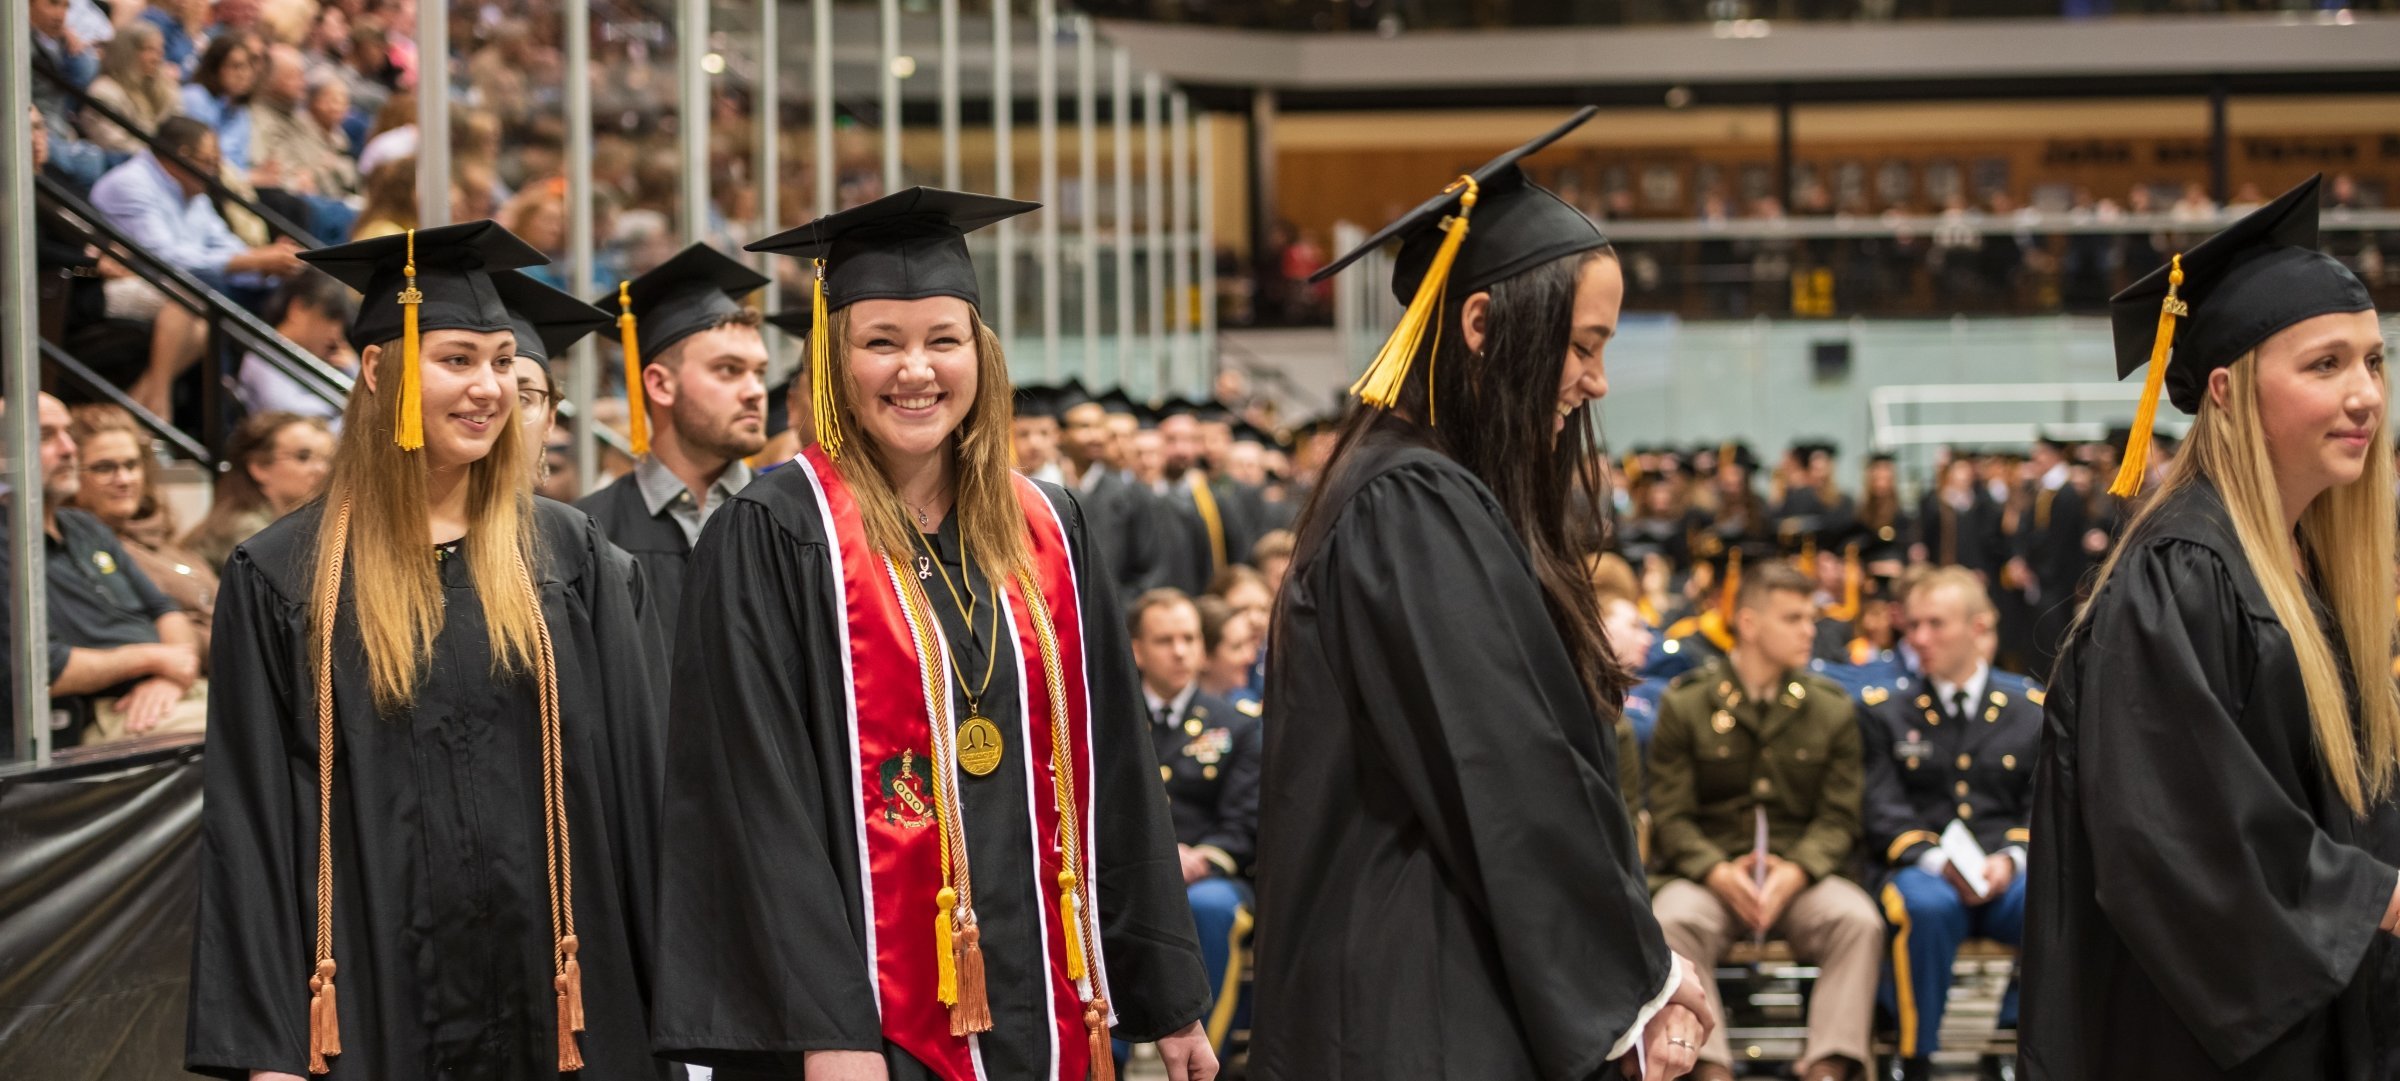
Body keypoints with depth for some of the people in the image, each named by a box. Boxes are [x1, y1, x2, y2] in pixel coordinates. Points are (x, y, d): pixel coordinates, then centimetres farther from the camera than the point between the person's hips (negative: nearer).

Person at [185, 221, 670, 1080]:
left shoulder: (568, 559, 7)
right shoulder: (283, 581, 1)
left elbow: (636, 769, 7)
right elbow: (252, 824, -1)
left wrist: (669, 991, 0)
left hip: (553, 995, 2)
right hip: (378, 1003, -2)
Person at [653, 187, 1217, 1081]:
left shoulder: (1045, 532, 10)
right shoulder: (770, 537, -6)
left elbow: (1110, 773, 12)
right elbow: (758, 797, -12)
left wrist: (1167, 998, 10)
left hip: (1036, 1004, 5)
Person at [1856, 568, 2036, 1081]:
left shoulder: (2032, 708, 15)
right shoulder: (1882, 708, 12)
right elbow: (1881, 813, 3)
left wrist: (2012, 860, -13)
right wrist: (1935, 860, -16)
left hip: (2006, 880, 1)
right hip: (1920, 873, -1)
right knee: (1927, 905, -39)